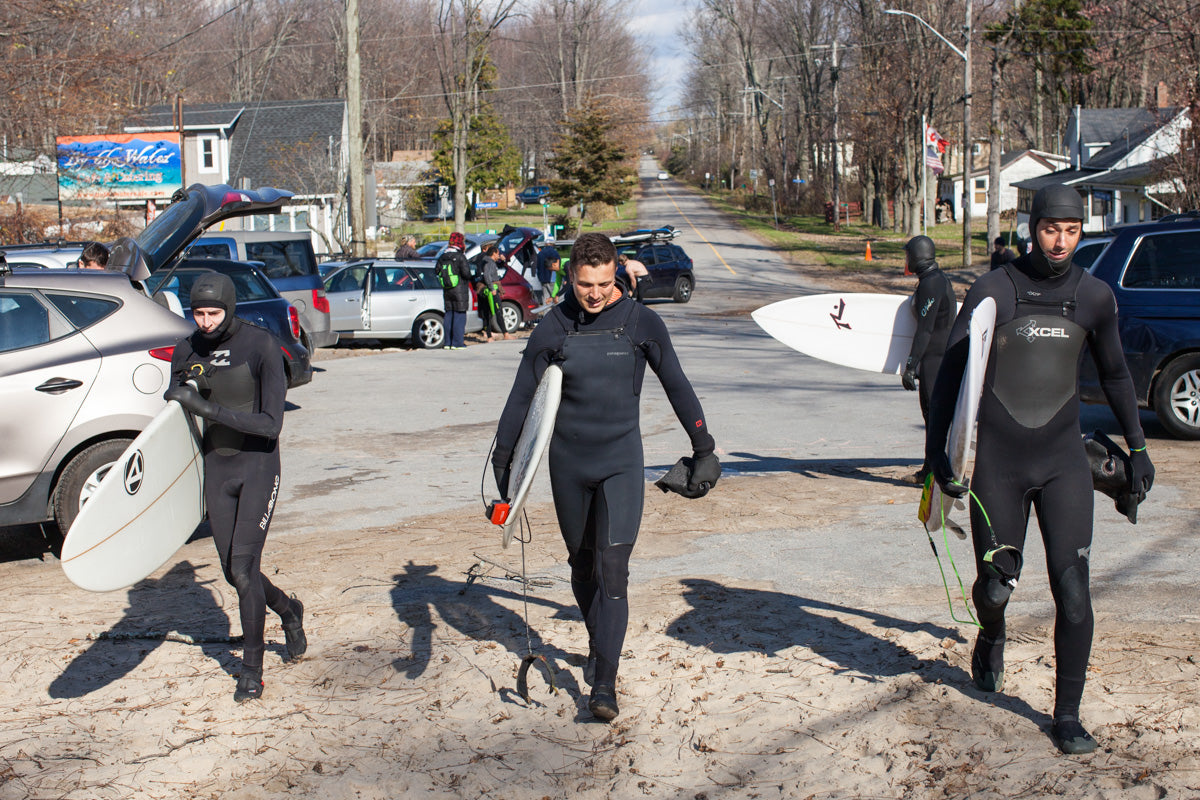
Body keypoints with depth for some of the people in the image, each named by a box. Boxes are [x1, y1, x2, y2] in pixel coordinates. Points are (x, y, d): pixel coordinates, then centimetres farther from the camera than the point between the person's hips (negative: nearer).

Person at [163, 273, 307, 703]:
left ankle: (252, 668, 6)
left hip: (259, 463, -5)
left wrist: (208, 409, -25)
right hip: (216, 467, 5)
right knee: (233, 572, 10)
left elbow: (271, 423, -19)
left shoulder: (261, 345, -15)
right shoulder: (186, 351, 1)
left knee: (244, 567, -10)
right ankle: (288, 611, 40)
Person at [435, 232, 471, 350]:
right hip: (460, 290, -6)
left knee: (449, 314, 12)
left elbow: (438, 272, 8)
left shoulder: (442, 257, 6)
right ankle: (457, 343, -3)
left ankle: (448, 342, 13)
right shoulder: (460, 257, -13)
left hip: (447, 290, 6)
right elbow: (466, 273, -17)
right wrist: (469, 277, 4)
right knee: (459, 315, -2)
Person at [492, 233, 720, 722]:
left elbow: (677, 388, 6)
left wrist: (703, 450, 10)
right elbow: (522, 395, 5)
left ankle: (604, 685, -10)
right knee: (582, 564, 15)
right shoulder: (553, 328, -3)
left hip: (621, 461, -2)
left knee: (613, 568, -11)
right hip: (568, 463, 2)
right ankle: (598, 644, 40)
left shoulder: (641, 324, -4)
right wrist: (503, 457, 3)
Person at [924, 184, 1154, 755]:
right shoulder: (993, 291, -5)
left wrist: (1137, 447, 21)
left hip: (1063, 459, 2)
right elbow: (951, 370, -2)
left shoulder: (1095, 297, 4)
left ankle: (1068, 716, 7)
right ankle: (991, 642, 42)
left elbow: (1114, 374, 19)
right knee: (996, 584, 5)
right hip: (997, 460, -1)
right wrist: (936, 449, -8)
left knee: (1072, 590, -7)